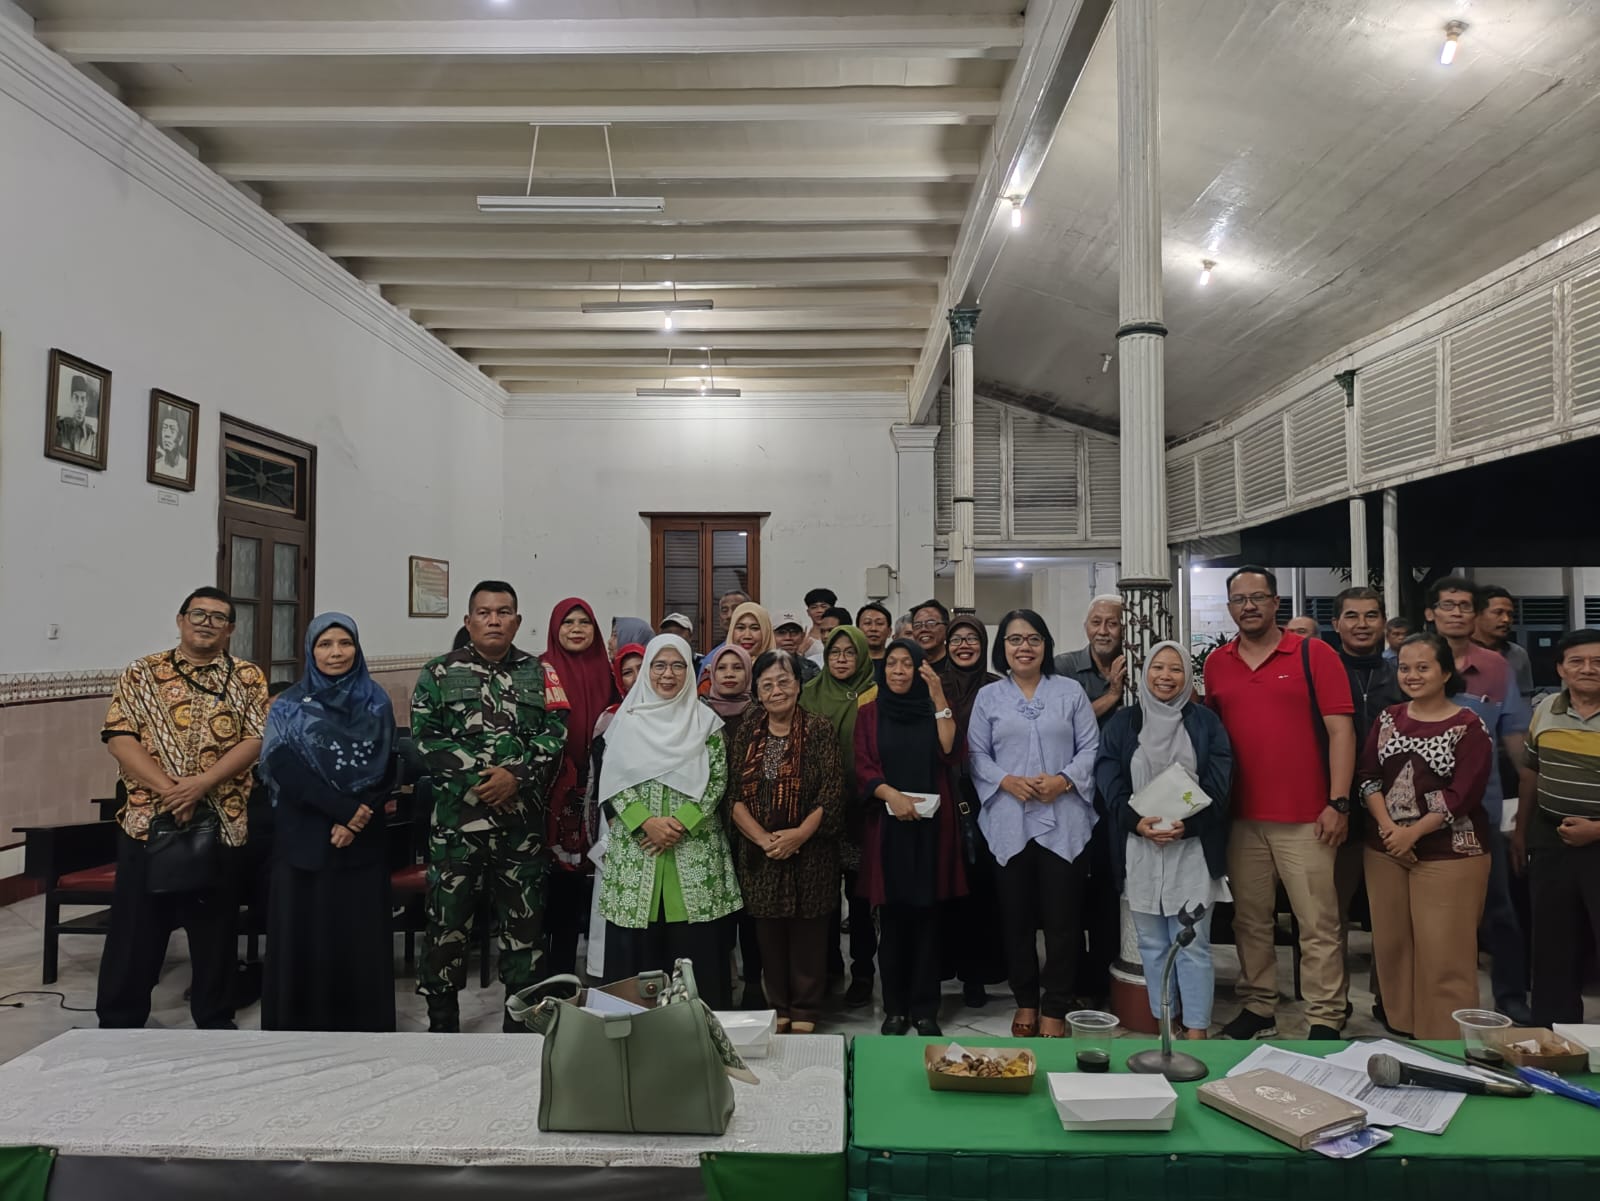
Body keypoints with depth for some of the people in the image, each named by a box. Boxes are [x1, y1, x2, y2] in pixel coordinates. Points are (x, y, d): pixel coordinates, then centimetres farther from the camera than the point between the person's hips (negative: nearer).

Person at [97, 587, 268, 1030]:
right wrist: (168, 790, -17)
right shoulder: (142, 673, 4)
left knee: (216, 929, 9)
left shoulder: (248, 678, 3)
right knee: (135, 928, 8)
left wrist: (200, 785, -19)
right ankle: (118, 1024, 23)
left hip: (223, 824, 0)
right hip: (148, 820, 0)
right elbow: (119, 737, -5)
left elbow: (257, 740, -7)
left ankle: (216, 1023, 23)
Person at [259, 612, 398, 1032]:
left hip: (363, 839, 1)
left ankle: (363, 1024, 14)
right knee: (304, 930, 1)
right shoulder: (289, 707, 3)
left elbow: (387, 769, 2)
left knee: (360, 932, 3)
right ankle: (300, 1023, 14)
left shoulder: (377, 704, 6)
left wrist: (357, 819, -14)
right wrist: (345, 808, -17)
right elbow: (284, 767, -9)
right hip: (304, 837, -1)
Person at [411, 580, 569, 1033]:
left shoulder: (541, 674, 8)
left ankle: (521, 1022, 23)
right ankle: (442, 1023, 19)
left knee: (524, 920, 9)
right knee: (447, 919, 4)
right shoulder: (438, 673, 5)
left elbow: (555, 735, -1)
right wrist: (478, 776, -14)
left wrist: (517, 776, -15)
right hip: (456, 817, -1)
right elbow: (425, 737, -4)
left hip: (523, 821, 1)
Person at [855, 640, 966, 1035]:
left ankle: (925, 1008, 11)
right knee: (893, 917, 2)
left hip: (932, 824, 0)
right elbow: (863, 768, -1)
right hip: (887, 825, 0)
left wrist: (939, 698, -11)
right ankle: (894, 1009, 13)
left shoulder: (932, 709, 10)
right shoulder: (869, 713, 8)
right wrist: (891, 794, -17)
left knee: (927, 916, 2)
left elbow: (950, 752, -7)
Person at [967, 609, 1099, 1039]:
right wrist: (1006, 781, -11)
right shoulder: (988, 696, 9)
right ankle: (1025, 1002, 23)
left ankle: (1054, 1008, 14)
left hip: (1063, 821, -1)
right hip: (1009, 822, 1)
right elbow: (976, 753, 5)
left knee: (1062, 917, 0)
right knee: (1017, 916, 8)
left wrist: (1064, 779, -12)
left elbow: (1090, 747, 4)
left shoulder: (1070, 692, 8)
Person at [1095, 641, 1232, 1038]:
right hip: (1139, 847, 2)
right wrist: (1137, 822, -14)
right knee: (1152, 944, 8)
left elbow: (1217, 784, -1)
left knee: (1192, 944, -1)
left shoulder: (1206, 723, 6)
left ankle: (1196, 1030, 7)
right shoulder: (1122, 724, 9)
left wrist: (1187, 823, -15)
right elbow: (1109, 782, 1)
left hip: (1192, 847, -1)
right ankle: (1163, 1022, 19)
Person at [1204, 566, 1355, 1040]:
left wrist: (1338, 803, -11)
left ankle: (1325, 1020, 11)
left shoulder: (1313, 654, -2)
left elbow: (1340, 731, -5)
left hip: (1307, 819, -4)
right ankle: (1257, 1008, 24)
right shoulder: (1216, 664, 9)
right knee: (1250, 920, 12)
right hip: (1241, 818, 4)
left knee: (1319, 924, 2)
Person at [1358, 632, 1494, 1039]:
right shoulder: (1388, 719, 8)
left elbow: (1463, 794, -12)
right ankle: (1403, 1026, 24)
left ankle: (1446, 1035, 8)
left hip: (1449, 853, -5)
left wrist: (1413, 832, -14)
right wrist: (1387, 825, -12)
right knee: (1391, 945, 10)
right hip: (1385, 849, 5)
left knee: (1443, 953, -3)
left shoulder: (1469, 726, -6)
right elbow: (1368, 776, 3)